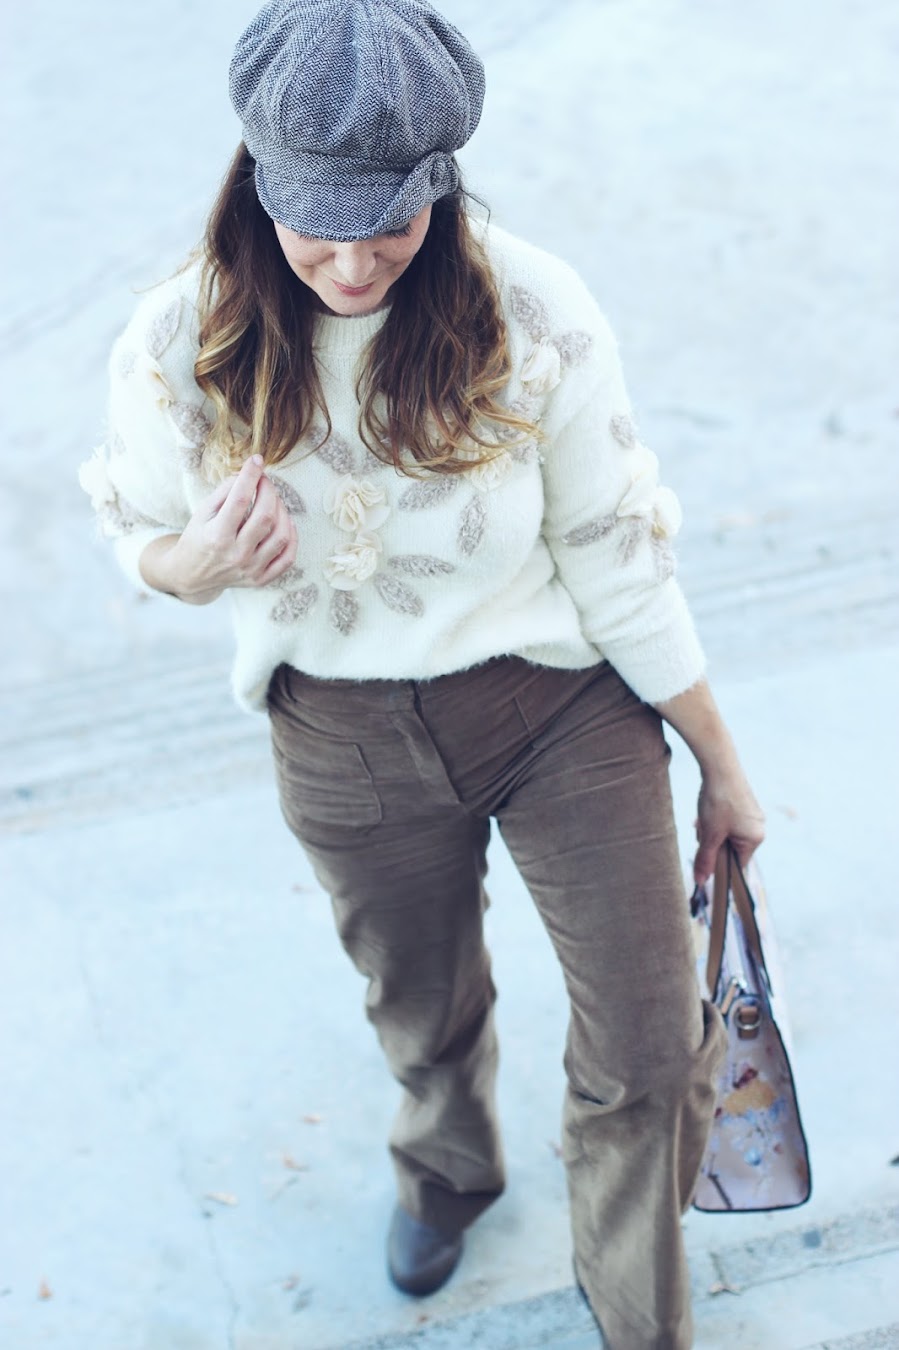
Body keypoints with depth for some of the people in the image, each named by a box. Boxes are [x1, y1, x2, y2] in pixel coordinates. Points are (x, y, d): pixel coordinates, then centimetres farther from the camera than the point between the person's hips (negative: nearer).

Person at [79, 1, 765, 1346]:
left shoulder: (530, 311, -20)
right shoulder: (181, 344, -16)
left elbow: (620, 557, -10)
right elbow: (142, 535, 2)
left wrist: (722, 765, -2)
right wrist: (201, 562, -25)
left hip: (563, 711, -1)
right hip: (346, 743, 2)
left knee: (650, 1054, 4)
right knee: (425, 1014, 26)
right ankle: (448, 1163, 63)